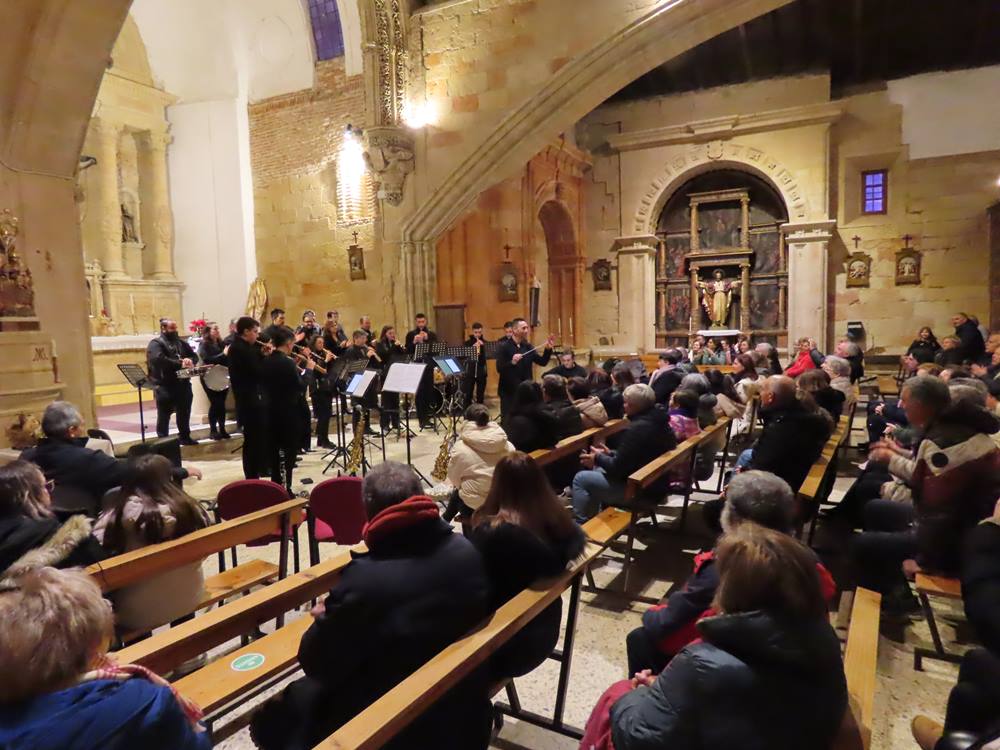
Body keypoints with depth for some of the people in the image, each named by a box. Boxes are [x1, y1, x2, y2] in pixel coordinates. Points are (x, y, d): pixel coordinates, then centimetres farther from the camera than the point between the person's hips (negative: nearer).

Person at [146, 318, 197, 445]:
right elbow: (159, 359, -22)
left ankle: (185, 437, 26)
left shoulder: (181, 342, 15)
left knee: (184, 412, 14)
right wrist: (179, 364, -24)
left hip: (183, 383, 6)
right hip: (164, 385, -6)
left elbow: (193, 355, 14)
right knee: (164, 415, 1)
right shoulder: (156, 343, -5)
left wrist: (190, 360, -11)